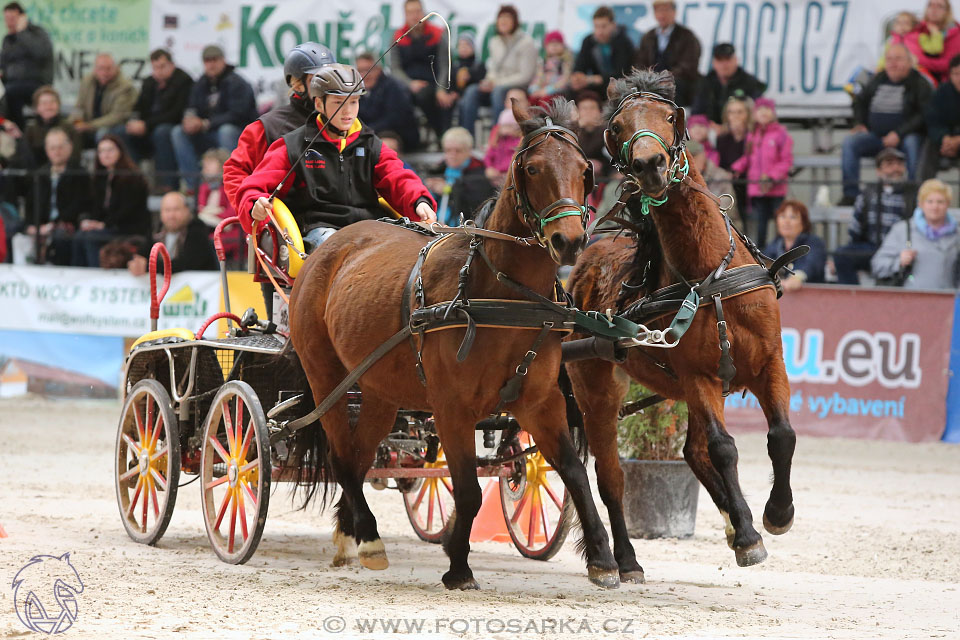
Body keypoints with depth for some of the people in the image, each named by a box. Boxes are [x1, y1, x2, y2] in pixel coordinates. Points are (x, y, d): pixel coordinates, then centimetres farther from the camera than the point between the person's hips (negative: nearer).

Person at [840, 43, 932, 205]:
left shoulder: (918, 83, -2)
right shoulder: (878, 80, 13)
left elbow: (923, 115, -12)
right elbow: (860, 102, 27)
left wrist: (899, 134, -21)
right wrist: (860, 124, 8)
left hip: (905, 136, -4)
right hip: (876, 136, 4)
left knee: (912, 143, -37)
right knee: (849, 142, -20)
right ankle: (850, 193, -21)